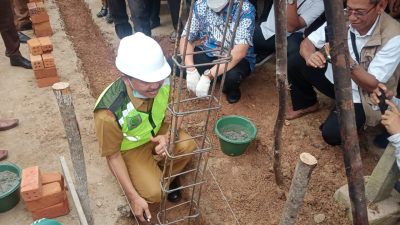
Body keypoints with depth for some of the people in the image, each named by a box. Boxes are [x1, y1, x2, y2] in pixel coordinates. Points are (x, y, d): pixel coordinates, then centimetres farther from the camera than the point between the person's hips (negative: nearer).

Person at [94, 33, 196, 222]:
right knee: (155, 193, -20)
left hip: (157, 133, 4)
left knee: (188, 146, -22)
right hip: (129, 149, -4)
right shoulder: (109, 113, -38)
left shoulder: (163, 81, -27)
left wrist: (169, 136, -30)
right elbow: (112, 155, -21)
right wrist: (133, 197, -18)